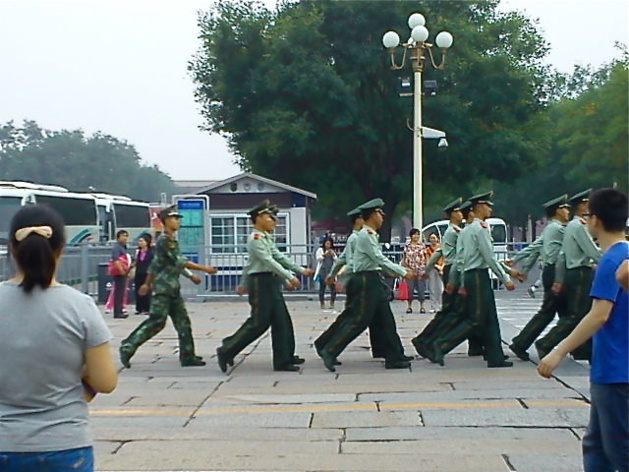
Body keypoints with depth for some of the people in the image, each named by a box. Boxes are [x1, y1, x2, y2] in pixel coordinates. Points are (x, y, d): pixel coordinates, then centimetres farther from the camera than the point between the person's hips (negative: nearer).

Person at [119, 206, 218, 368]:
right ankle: (128, 347, -3)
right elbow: (180, 261, -20)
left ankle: (187, 356, 6)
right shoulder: (164, 240, -13)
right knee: (156, 321, -11)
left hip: (172, 289, 10)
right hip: (163, 288, -10)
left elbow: (156, 263, 23)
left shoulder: (171, 240, 17)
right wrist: (204, 268, -20)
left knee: (183, 322, 5)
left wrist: (147, 284, 28)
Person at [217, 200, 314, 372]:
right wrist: (290, 277, -26)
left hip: (271, 283, 10)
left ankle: (284, 359, 13)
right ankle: (226, 351, 1)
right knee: (258, 323, -8)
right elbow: (268, 261, -22)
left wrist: (302, 270, 19)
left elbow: (280, 257, 20)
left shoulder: (266, 238, 16)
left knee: (282, 322, 8)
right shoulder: (256, 238, -14)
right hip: (260, 283, -10)